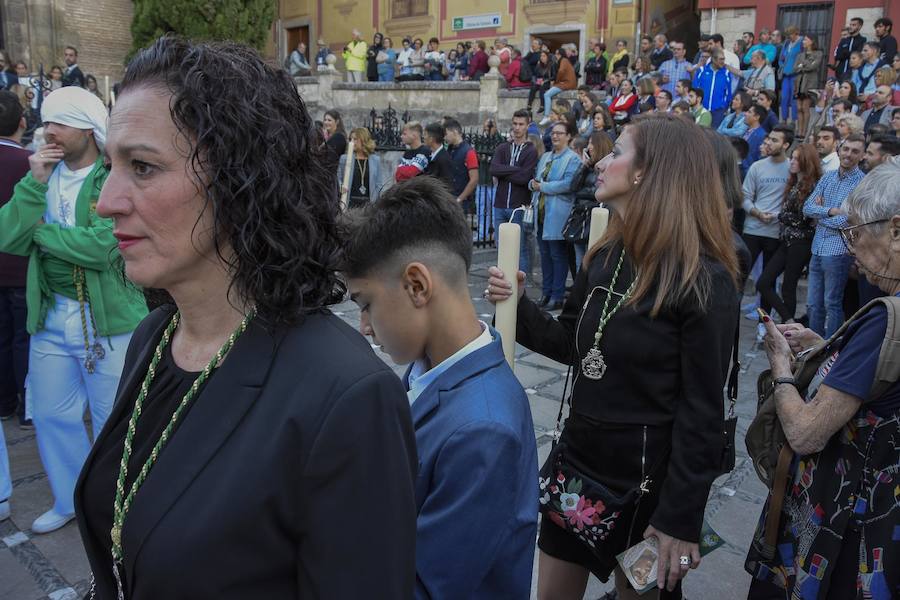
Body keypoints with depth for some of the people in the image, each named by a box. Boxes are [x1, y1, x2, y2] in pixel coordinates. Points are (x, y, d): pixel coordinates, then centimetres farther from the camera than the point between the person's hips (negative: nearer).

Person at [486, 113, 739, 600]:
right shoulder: (606, 254, 1)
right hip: (578, 456, 6)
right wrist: (517, 304, -7)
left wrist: (681, 517, -16)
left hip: (646, 475, -6)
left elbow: (702, 410, -18)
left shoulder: (703, 280, -19)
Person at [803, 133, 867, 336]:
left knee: (832, 305, 4)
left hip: (839, 251, -6)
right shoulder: (827, 177, 11)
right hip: (817, 249, 6)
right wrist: (830, 210, -11)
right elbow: (807, 207, 4)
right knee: (813, 304, 13)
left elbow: (848, 221, -17)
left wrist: (820, 215, -4)